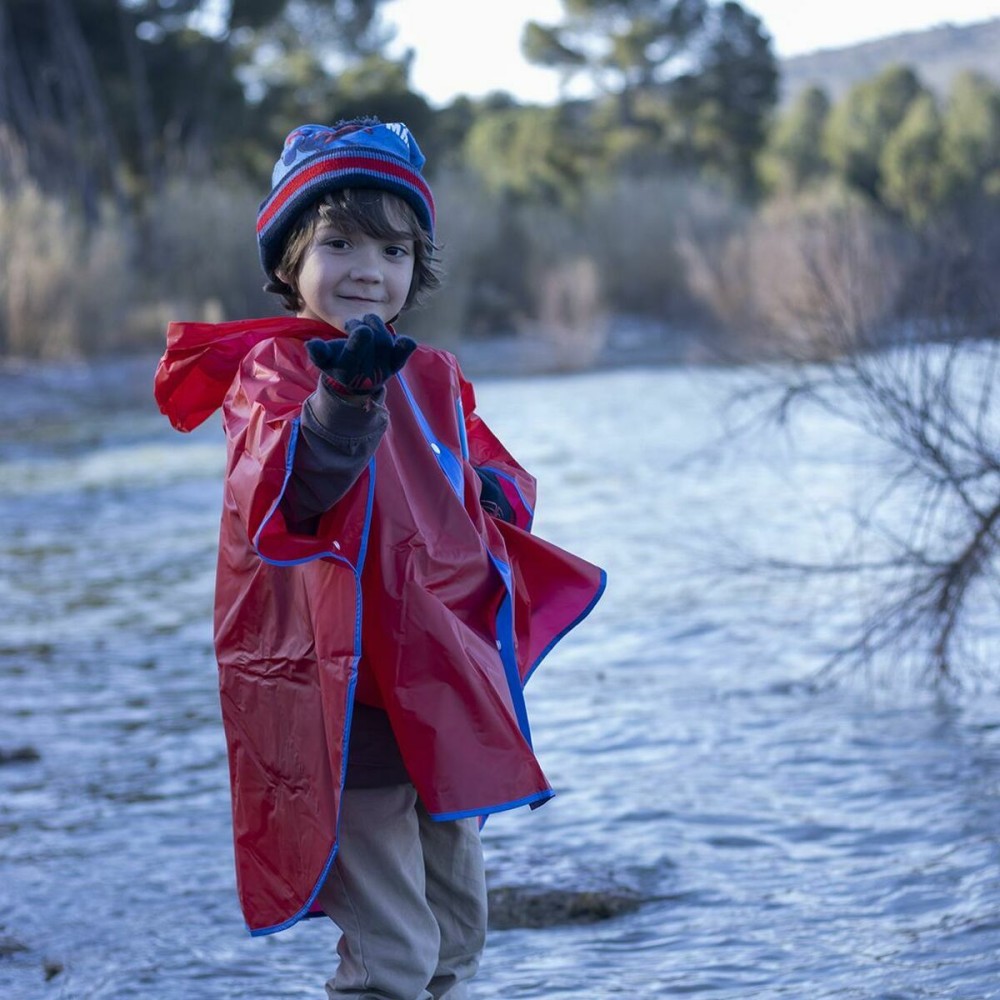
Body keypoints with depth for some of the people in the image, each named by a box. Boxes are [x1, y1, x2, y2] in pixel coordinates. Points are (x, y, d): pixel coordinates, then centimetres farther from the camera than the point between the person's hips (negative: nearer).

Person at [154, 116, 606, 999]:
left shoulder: (434, 379, 11)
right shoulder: (271, 369, -11)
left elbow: (495, 479, 25)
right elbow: (285, 487, -32)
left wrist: (494, 491, 0)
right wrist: (343, 399, -52)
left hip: (444, 698, 8)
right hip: (348, 708, -8)